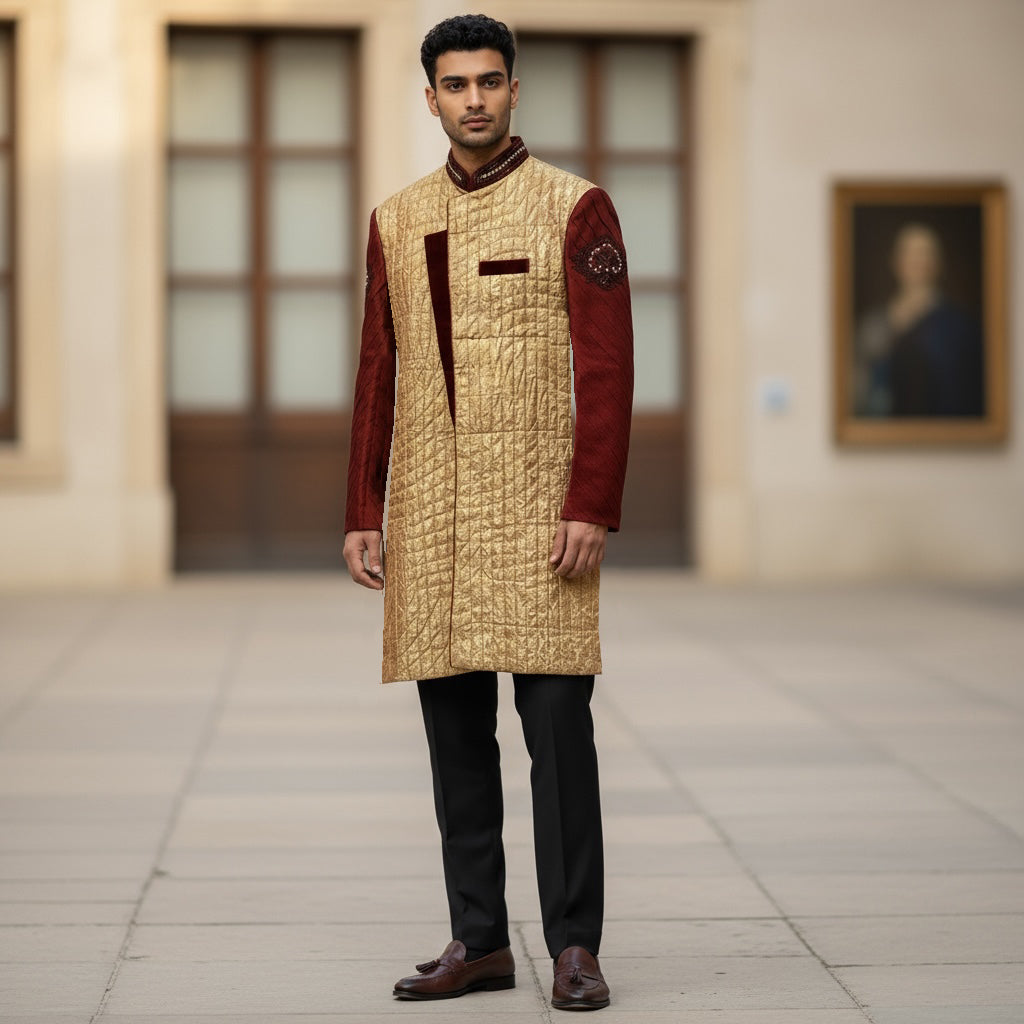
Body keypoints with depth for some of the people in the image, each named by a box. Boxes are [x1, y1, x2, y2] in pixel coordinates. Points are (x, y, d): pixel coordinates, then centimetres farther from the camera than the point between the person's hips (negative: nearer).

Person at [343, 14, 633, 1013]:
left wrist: (591, 509, -13)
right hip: (428, 519, 4)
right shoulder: (396, 221, 13)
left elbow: (607, 370, -6)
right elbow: (377, 377, 14)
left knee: (557, 725, -5)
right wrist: (362, 514, 9)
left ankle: (574, 947, 3)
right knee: (454, 734, 7)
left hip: (538, 514, -4)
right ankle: (478, 941, 16)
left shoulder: (576, 209, -1)